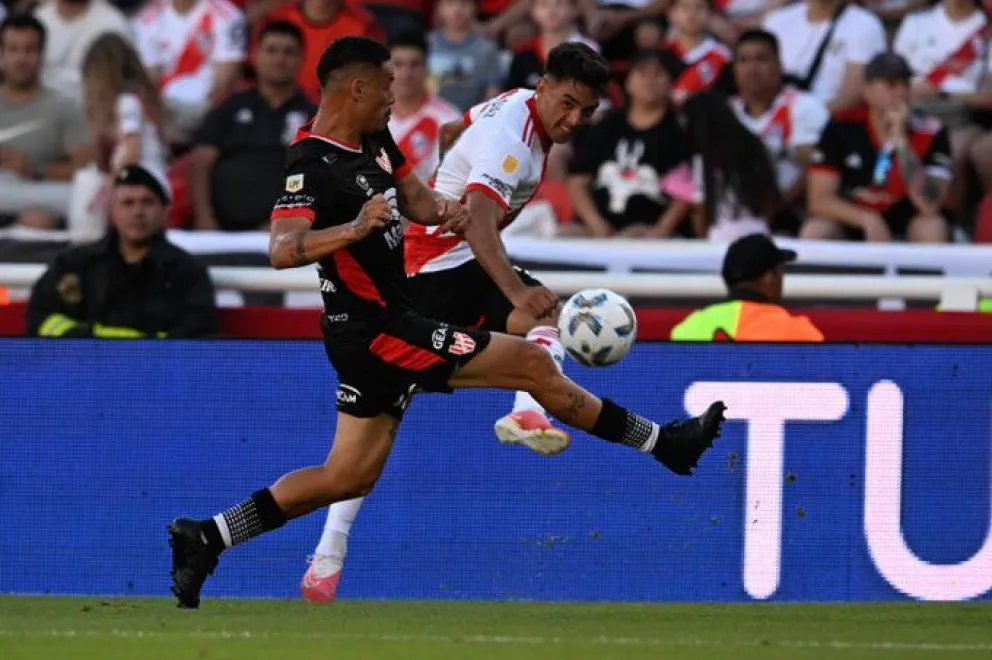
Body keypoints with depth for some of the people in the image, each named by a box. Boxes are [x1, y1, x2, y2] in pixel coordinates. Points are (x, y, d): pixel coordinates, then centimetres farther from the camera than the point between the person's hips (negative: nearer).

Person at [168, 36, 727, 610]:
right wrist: (355, 229, -50)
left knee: (350, 476, 13)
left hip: (391, 321, 10)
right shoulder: (313, 165, -21)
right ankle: (663, 443, 7)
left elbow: (414, 196, 22)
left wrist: (443, 211, -3)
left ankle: (205, 540, 13)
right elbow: (283, 250, -33)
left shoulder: (375, 140, 9)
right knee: (534, 364, -6)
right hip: (378, 331, -10)